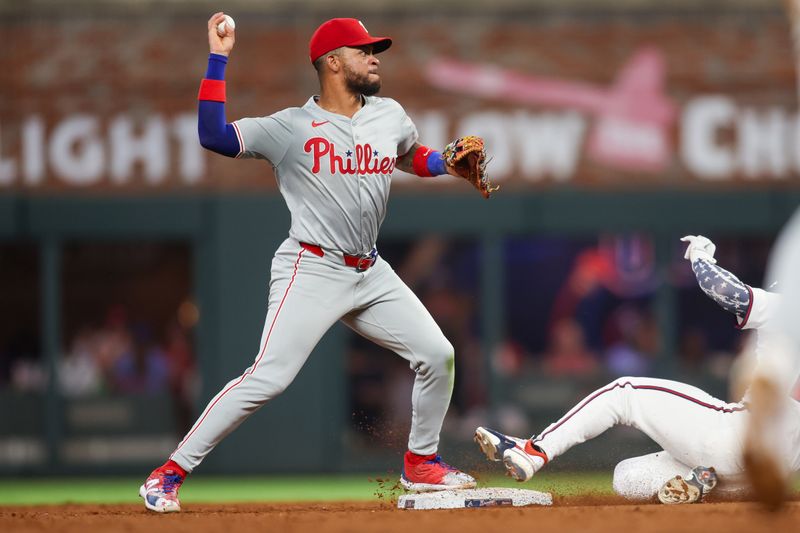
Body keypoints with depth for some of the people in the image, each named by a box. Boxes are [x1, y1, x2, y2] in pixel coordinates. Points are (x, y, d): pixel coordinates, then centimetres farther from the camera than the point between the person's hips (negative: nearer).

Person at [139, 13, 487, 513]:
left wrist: (448, 161, 9)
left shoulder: (390, 115, 8)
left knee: (437, 354, 3)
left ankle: (422, 461, 24)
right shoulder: (291, 128, -9)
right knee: (268, 377, -18)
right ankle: (170, 473, -13)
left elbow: (412, 156, 29)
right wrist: (218, 60, -20)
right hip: (313, 270, -6)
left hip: (371, 273, 6)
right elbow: (214, 136, -19)